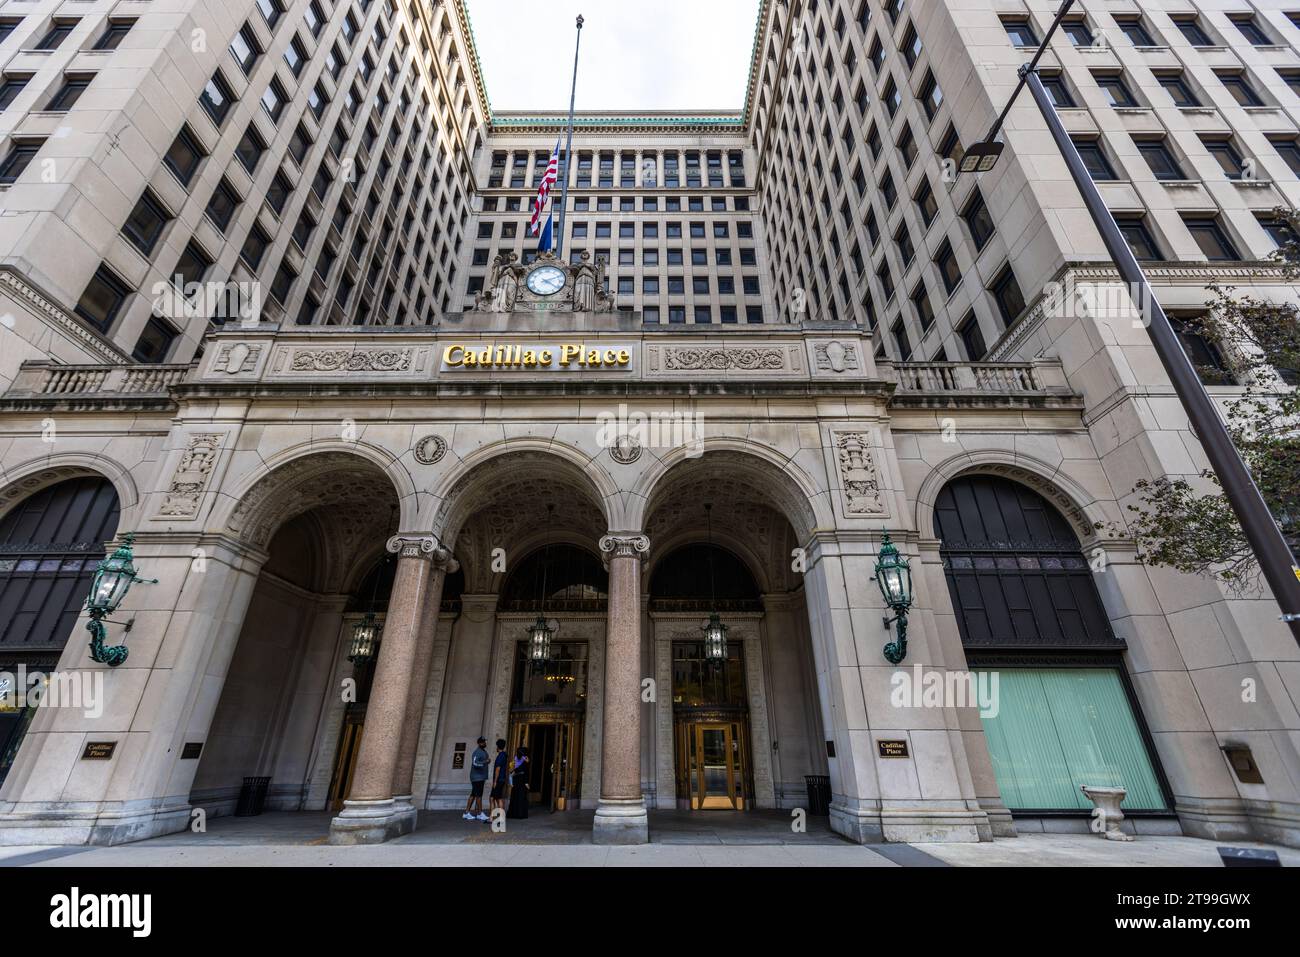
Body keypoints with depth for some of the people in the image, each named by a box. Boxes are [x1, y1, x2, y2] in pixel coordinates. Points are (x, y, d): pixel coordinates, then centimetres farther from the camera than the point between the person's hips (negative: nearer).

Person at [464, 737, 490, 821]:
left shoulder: (484, 752, 15)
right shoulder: (477, 752, -16)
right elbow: (475, 763, -30)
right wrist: (485, 762, -32)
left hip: (481, 777, 9)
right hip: (477, 777, -9)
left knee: (473, 795, 11)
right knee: (479, 795, -5)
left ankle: (466, 813, 16)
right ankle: (480, 814, 0)